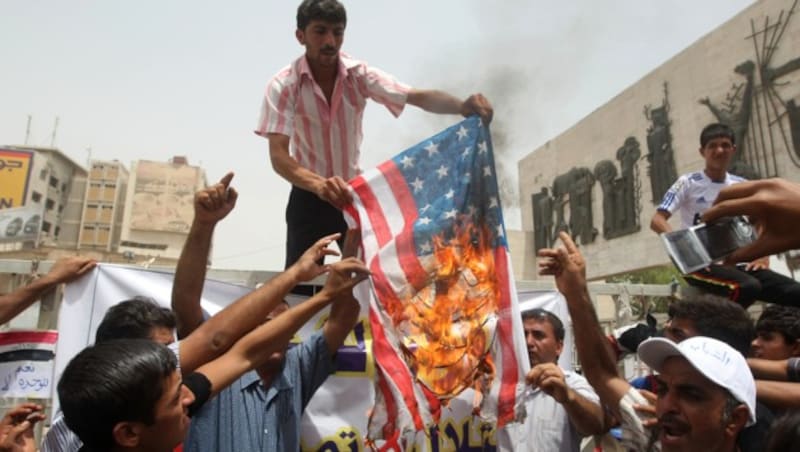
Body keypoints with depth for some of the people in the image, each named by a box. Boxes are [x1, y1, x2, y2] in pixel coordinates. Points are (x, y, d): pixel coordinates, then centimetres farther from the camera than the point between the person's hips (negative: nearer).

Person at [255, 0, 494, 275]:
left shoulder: (360, 74, -11)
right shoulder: (283, 85, -18)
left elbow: (418, 97, -22)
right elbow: (278, 155, -28)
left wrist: (462, 106, -43)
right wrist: (318, 184, -48)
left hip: (354, 192, 3)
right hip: (309, 196, -2)